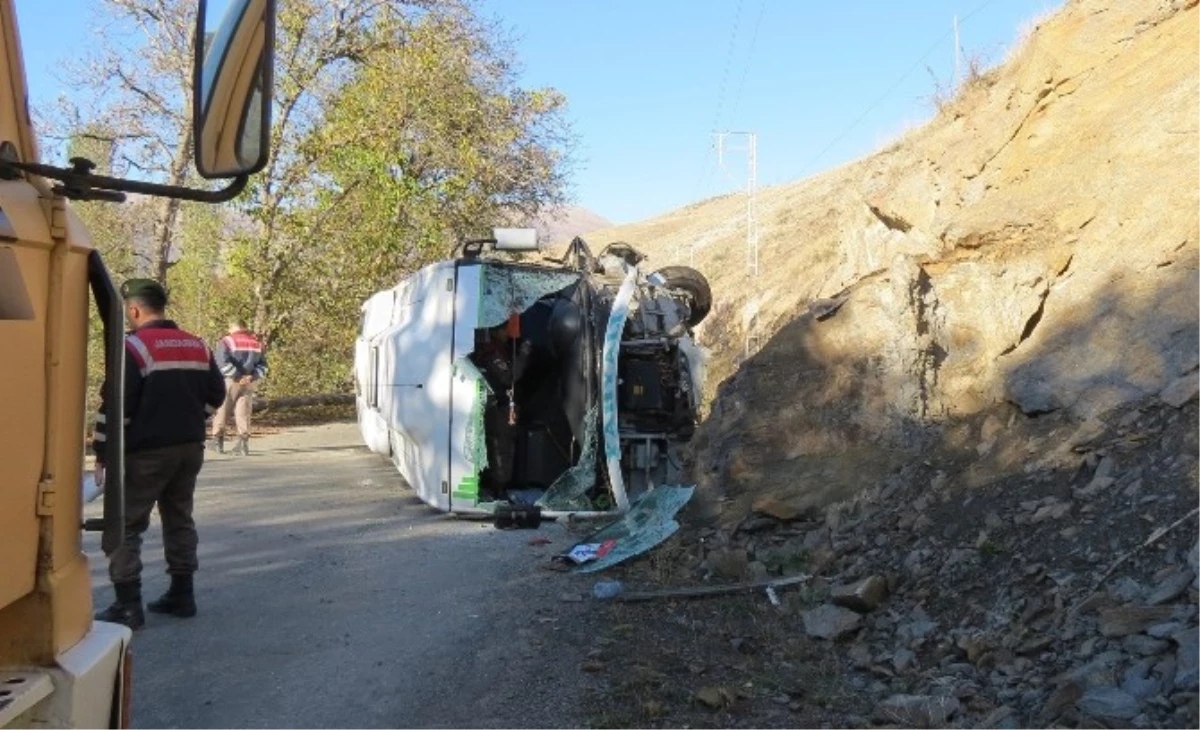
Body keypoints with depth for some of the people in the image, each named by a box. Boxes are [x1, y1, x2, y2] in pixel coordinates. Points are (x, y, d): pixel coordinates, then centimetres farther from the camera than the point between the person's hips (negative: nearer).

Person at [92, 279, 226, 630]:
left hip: (145, 452, -7)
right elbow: (216, 395, 15)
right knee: (179, 520, 16)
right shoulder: (197, 346, 9)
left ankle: (128, 605, 2)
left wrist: (102, 455, -8)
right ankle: (181, 595, 21)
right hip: (190, 448, 7)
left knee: (125, 526, 2)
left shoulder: (134, 347, -13)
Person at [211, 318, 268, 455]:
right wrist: (252, 376, -5)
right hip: (250, 382, 3)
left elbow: (223, 363, -16)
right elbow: (263, 365, 7)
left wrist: (237, 376, -15)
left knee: (222, 409, 8)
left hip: (230, 382, -3)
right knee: (243, 410, 4)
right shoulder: (256, 342, 12)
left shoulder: (226, 341, -3)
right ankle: (243, 441, -7)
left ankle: (218, 440, 14)